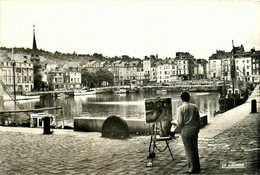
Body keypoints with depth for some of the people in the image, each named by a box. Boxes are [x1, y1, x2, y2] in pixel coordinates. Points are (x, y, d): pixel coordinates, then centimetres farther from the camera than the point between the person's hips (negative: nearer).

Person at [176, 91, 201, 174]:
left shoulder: (180, 109, -12)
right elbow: (198, 119, 9)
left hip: (186, 131, -5)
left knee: (189, 150, 4)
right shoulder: (194, 107, 3)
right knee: (195, 149, 16)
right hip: (194, 130, 5)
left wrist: (178, 124, 6)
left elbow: (180, 122, -16)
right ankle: (197, 167, 25)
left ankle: (193, 169, 11)